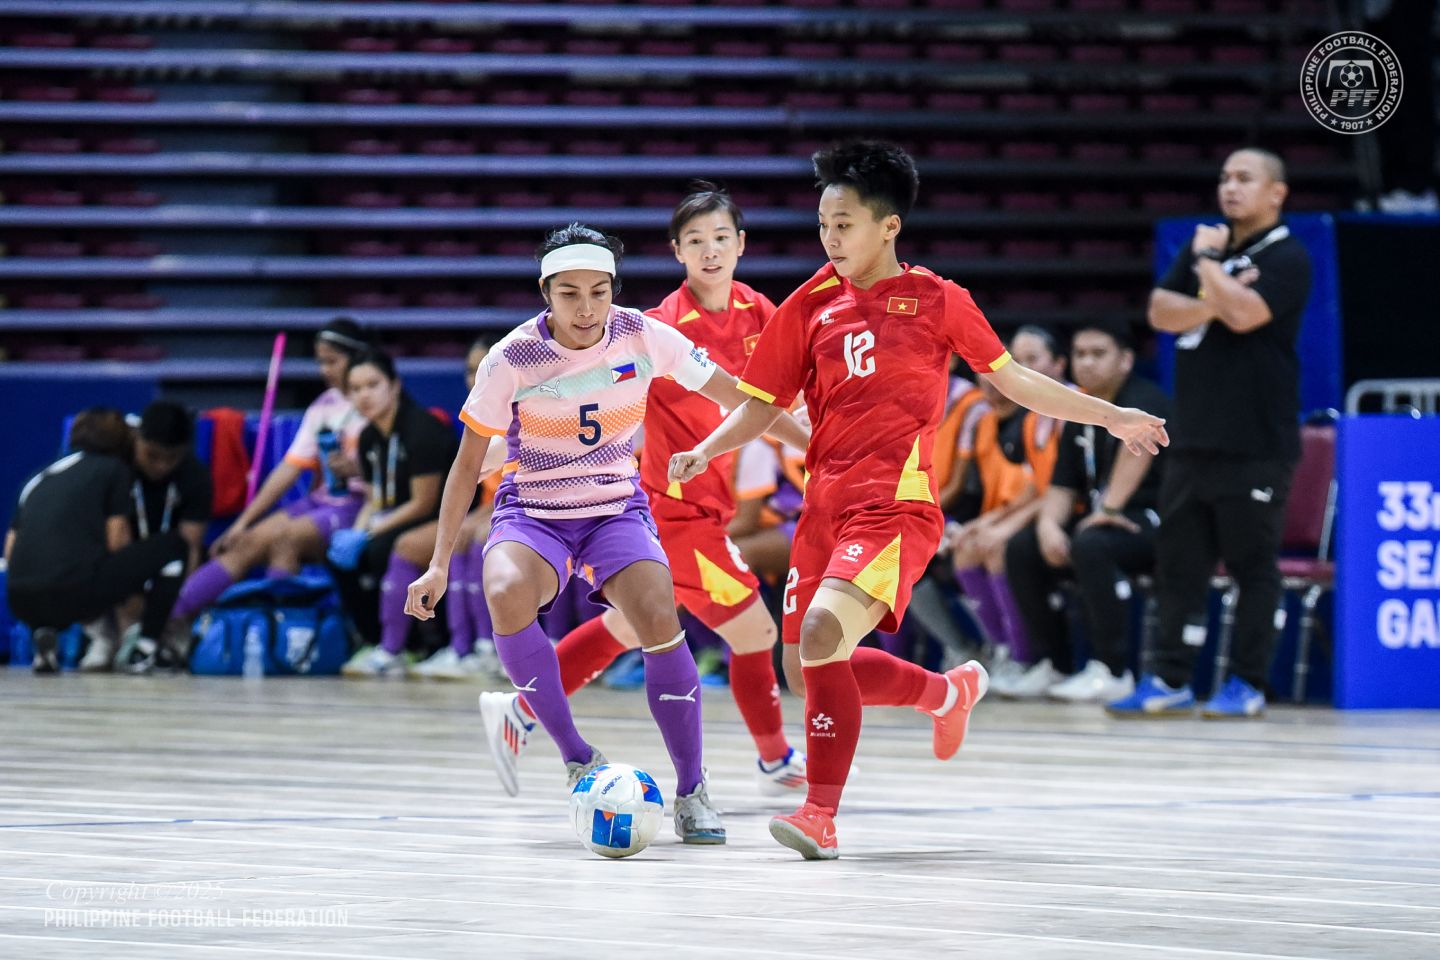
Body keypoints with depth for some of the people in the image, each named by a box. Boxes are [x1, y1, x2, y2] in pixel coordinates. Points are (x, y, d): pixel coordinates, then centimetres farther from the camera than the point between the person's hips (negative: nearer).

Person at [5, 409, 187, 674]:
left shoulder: (38, 476, 27)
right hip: (76, 588, -5)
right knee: (172, 544, 14)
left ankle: (44, 634, 9)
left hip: (22, 604, 5)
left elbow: (10, 551, 22)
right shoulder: (114, 469, 13)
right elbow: (117, 543, 9)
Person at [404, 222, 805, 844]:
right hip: (530, 512, -1)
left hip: (617, 508, 1)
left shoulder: (644, 337, -9)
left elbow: (735, 396, 2)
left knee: (659, 620, -27)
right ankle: (578, 759, -22)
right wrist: (440, 563, -5)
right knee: (507, 597, -35)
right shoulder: (513, 359, -13)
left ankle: (691, 791, -12)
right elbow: (469, 461, -2)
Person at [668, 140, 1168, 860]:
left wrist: (1111, 417, 13)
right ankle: (949, 691, 34)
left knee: (822, 637, -25)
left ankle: (820, 815, -17)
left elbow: (1011, 380, 13)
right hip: (826, 503, 6)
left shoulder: (936, 299, 2)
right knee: (812, 667, 7)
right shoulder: (812, 303, 11)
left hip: (895, 503, -6)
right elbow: (764, 405, 14)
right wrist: (704, 452, -4)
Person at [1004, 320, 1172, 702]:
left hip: (1156, 522, -8)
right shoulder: (1079, 419, 14)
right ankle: (1051, 666, -2)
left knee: (1090, 544, -36)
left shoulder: (1143, 398, -12)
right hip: (1096, 518, 8)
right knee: (1021, 547, -8)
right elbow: (1061, 487, 10)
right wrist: (1048, 523, -12)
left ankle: (1111, 671, -29)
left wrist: (1110, 507, -38)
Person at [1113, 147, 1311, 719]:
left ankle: (1247, 686, 5)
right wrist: (1214, 304, -13)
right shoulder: (1205, 248, 15)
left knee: (1252, 565, -1)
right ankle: (1170, 680, 11)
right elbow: (1160, 312, 4)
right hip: (1194, 440, 7)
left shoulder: (1286, 258, -6)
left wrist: (1209, 261, -7)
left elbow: (1243, 313, -21)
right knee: (1177, 562, 6)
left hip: (1256, 446, -7)